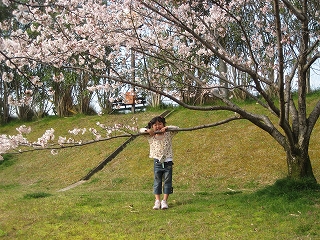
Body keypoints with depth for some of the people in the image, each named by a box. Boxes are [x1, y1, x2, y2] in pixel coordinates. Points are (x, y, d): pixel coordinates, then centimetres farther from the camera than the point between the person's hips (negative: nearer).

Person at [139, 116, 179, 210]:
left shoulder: (168, 134, 0)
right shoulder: (151, 137, 2)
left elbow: (176, 128, -7)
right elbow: (141, 130, 4)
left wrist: (167, 128, -21)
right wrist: (148, 130, -17)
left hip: (167, 162, -1)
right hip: (157, 162, 1)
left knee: (167, 182, 2)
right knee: (157, 182, 4)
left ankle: (164, 201, 6)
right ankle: (157, 201, 6)